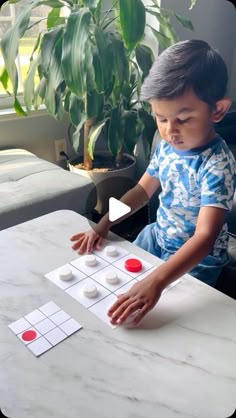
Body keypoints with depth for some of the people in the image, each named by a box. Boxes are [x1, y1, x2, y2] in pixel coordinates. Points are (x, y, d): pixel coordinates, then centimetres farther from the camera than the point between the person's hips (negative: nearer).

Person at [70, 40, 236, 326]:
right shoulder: (167, 146, -8)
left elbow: (205, 237, -38)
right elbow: (143, 189, 3)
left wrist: (156, 282, -50)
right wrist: (103, 226, -7)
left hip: (196, 261, -6)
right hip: (157, 236, 7)